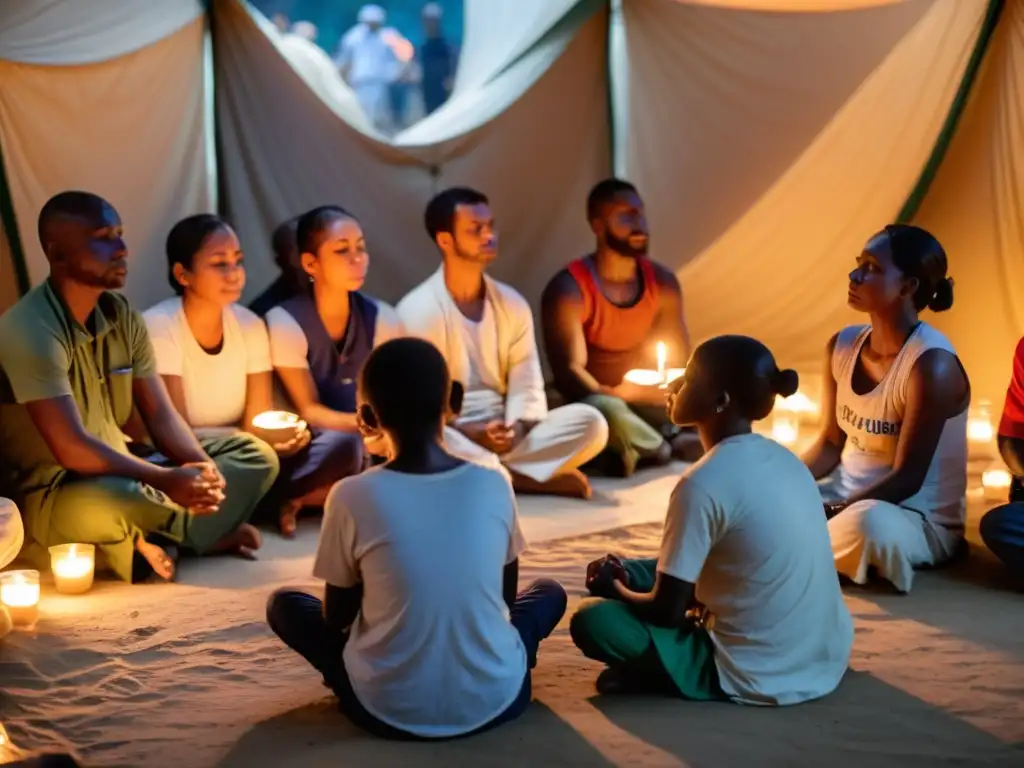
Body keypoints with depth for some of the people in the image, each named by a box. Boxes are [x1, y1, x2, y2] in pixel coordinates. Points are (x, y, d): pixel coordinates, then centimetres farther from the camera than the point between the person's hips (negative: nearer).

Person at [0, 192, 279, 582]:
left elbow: (162, 417, 3)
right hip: (53, 498, -8)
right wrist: (166, 480, -30)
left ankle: (152, 540, -19)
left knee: (257, 454, 3)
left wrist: (203, 468, -17)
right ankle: (208, 529, -10)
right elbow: (72, 448, -28)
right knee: (109, 502, -43)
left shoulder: (122, 315, 3)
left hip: (120, 476, 8)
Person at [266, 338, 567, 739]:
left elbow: (335, 616, 1)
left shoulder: (352, 497, -12)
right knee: (549, 592, 29)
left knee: (284, 604, 22)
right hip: (494, 700, 2)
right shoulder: (494, 486, -5)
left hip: (388, 710, -1)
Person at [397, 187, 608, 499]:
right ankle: (519, 476, -24)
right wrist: (471, 434, -22)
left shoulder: (512, 304, 8)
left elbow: (526, 383, 4)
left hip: (505, 438, 4)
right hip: (452, 437, -4)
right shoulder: (417, 311, -7)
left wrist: (515, 428, -17)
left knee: (590, 421, -17)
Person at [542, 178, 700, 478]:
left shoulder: (662, 281, 3)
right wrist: (615, 394, -32)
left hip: (643, 401, 5)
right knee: (606, 410, -40)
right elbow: (569, 373, -19)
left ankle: (637, 450, -19)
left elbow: (681, 363, 6)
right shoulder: (569, 288, -14)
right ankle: (673, 445, -15)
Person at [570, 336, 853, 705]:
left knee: (593, 621, -4)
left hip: (763, 677, -8)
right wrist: (630, 575, 19)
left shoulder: (704, 483, -19)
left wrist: (617, 590, 8)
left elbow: (667, 610, -13)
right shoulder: (783, 459, 6)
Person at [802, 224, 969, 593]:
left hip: (920, 519, -6)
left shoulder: (932, 365, -23)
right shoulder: (842, 345, 0)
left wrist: (826, 514, -25)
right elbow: (831, 443, 9)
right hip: (847, 496, 6)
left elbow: (907, 479, -23)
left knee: (870, 524, -40)